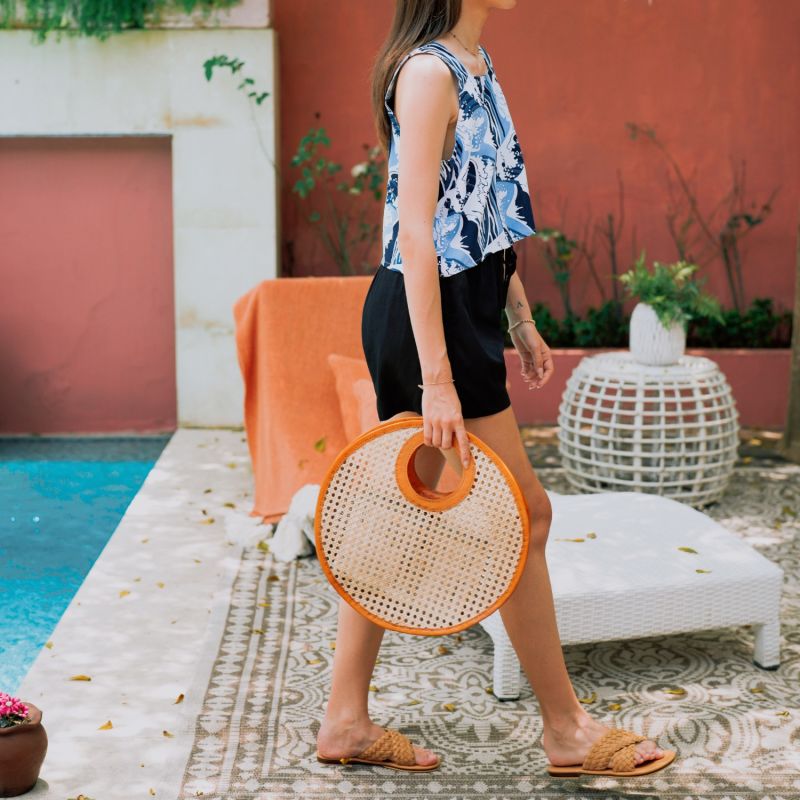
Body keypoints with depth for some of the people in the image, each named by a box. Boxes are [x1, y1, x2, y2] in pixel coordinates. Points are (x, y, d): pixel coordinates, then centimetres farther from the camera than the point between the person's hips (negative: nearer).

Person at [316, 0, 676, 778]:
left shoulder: (475, 64, 13)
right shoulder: (428, 71, -17)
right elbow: (416, 232, -22)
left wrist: (521, 320, 21)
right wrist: (438, 380, -24)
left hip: (462, 308, 10)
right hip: (427, 315, -10)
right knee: (522, 512, 1)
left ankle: (346, 721, 22)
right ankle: (566, 728, 17)